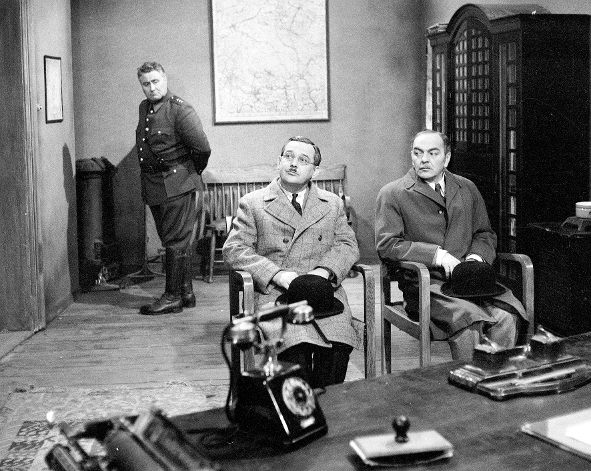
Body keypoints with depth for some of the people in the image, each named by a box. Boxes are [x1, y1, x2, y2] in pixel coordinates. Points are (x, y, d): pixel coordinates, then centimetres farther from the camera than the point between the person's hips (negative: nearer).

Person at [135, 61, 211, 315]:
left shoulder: (180, 110, -14)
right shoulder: (144, 108, 11)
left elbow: (202, 148, -19)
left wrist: (192, 172, -4)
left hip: (176, 185, -9)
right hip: (153, 186, 9)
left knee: (176, 242, -3)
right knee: (171, 240, 14)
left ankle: (173, 297, 3)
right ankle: (186, 292, 23)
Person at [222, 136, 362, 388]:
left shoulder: (333, 204, 21)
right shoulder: (252, 203, 12)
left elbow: (347, 245, 13)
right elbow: (234, 250, 3)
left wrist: (324, 271, -8)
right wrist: (277, 274, -12)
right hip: (273, 293, -2)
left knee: (338, 348, -28)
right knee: (295, 348, -32)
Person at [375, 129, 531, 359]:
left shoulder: (467, 188, 20)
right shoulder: (392, 194, 4)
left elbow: (485, 234, 23)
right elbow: (386, 245, -7)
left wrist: (476, 257, -1)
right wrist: (437, 255, -15)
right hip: (425, 284, -4)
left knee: (507, 316, -25)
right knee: (469, 320, -32)